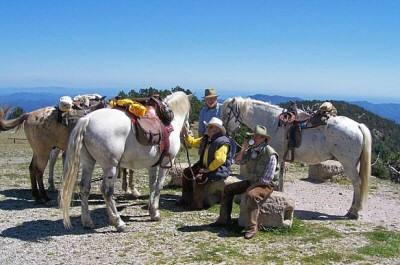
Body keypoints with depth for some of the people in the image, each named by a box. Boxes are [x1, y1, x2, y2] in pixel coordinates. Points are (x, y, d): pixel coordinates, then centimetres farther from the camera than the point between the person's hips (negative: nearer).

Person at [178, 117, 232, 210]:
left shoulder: (223, 142, -20)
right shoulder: (205, 139, 9)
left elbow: (219, 159, -28)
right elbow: (193, 142, 18)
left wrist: (207, 170, -24)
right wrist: (186, 134, 2)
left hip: (218, 170, -10)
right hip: (205, 167, 10)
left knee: (199, 178, -29)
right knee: (187, 172, 9)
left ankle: (197, 204, -16)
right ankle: (186, 198, 16)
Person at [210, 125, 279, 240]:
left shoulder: (270, 154, -18)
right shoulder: (250, 150, 6)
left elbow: (267, 178, -20)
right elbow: (237, 161, 5)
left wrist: (254, 185, -18)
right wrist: (243, 149, -10)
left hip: (265, 185, -8)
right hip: (250, 181, 8)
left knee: (251, 194, -37)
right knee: (228, 189, 4)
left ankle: (251, 227, -32)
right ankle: (224, 219, 10)